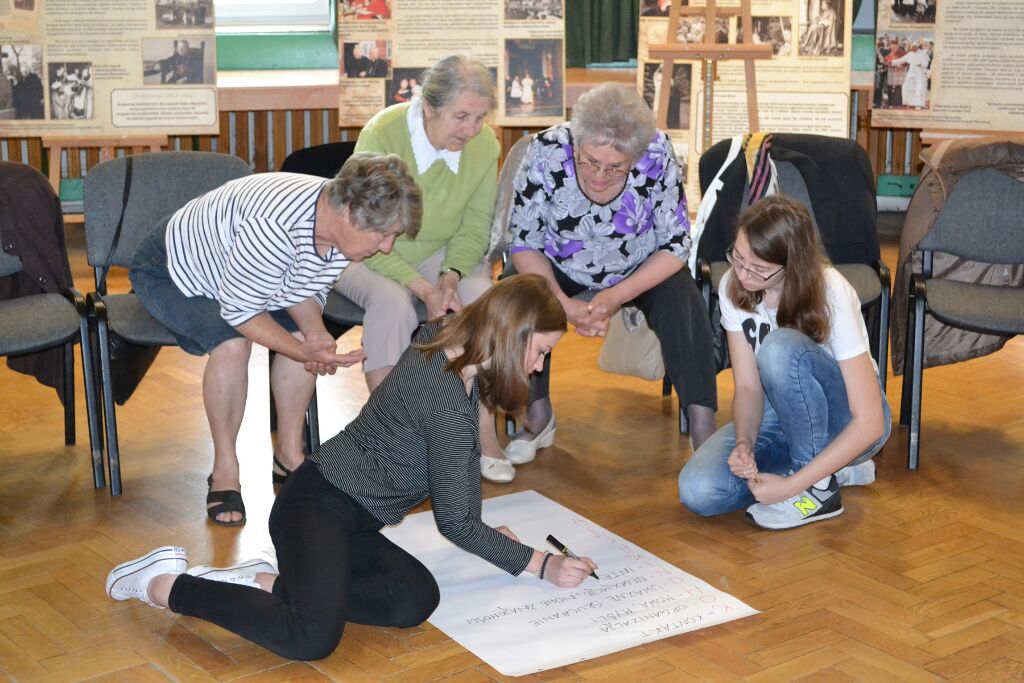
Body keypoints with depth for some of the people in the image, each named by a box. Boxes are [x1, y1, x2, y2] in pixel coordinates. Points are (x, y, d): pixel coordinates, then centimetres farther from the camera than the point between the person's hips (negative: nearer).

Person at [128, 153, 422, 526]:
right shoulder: (274, 227, -44)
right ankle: (225, 470, -13)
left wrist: (314, 331, -26)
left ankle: (289, 454, 5)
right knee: (232, 342, -31)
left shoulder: (344, 225, -17)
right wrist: (303, 351, -40)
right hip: (170, 270, -7)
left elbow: (308, 291, -5)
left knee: (303, 331, -11)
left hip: (229, 267, 8)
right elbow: (240, 310, -32)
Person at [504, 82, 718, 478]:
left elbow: (675, 245, -18)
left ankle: (703, 428, -26)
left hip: (642, 268, -1)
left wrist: (616, 296, -29)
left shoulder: (658, 154, -26)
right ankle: (538, 417, -8)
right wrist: (562, 302, -28)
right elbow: (523, 242, -15)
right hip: (561, 269, 1)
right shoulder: (547, 152, -25)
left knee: (681, 297, -28)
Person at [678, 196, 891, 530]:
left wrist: (792, 485, -31)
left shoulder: (830, 294, -26)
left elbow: (870, 422, -27)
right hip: (780, 414, 5)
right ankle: (835, 466, -1)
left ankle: (820, 486, -16)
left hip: (847, 423, -5)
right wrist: (744, 443, -28)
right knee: (697, 490, -22)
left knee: (781, 348, -35)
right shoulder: (732, 287, -12)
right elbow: (747, 385, -6)